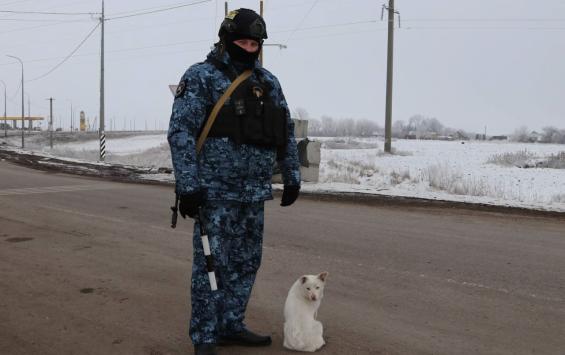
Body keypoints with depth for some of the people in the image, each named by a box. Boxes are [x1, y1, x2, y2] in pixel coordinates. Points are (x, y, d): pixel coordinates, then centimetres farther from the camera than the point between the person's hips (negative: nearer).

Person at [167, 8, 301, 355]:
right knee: (212, 265, -1)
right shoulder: (201, 77, -5)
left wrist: (292, 176, 15)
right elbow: (181, 132, -12)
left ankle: (231, 326, 27)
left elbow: (286, 132, 18)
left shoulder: (268, 81, 13)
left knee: (246, 263, 12)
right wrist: (188, 185, -18)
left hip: (254, 193, 6)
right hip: (216, 192, -6)